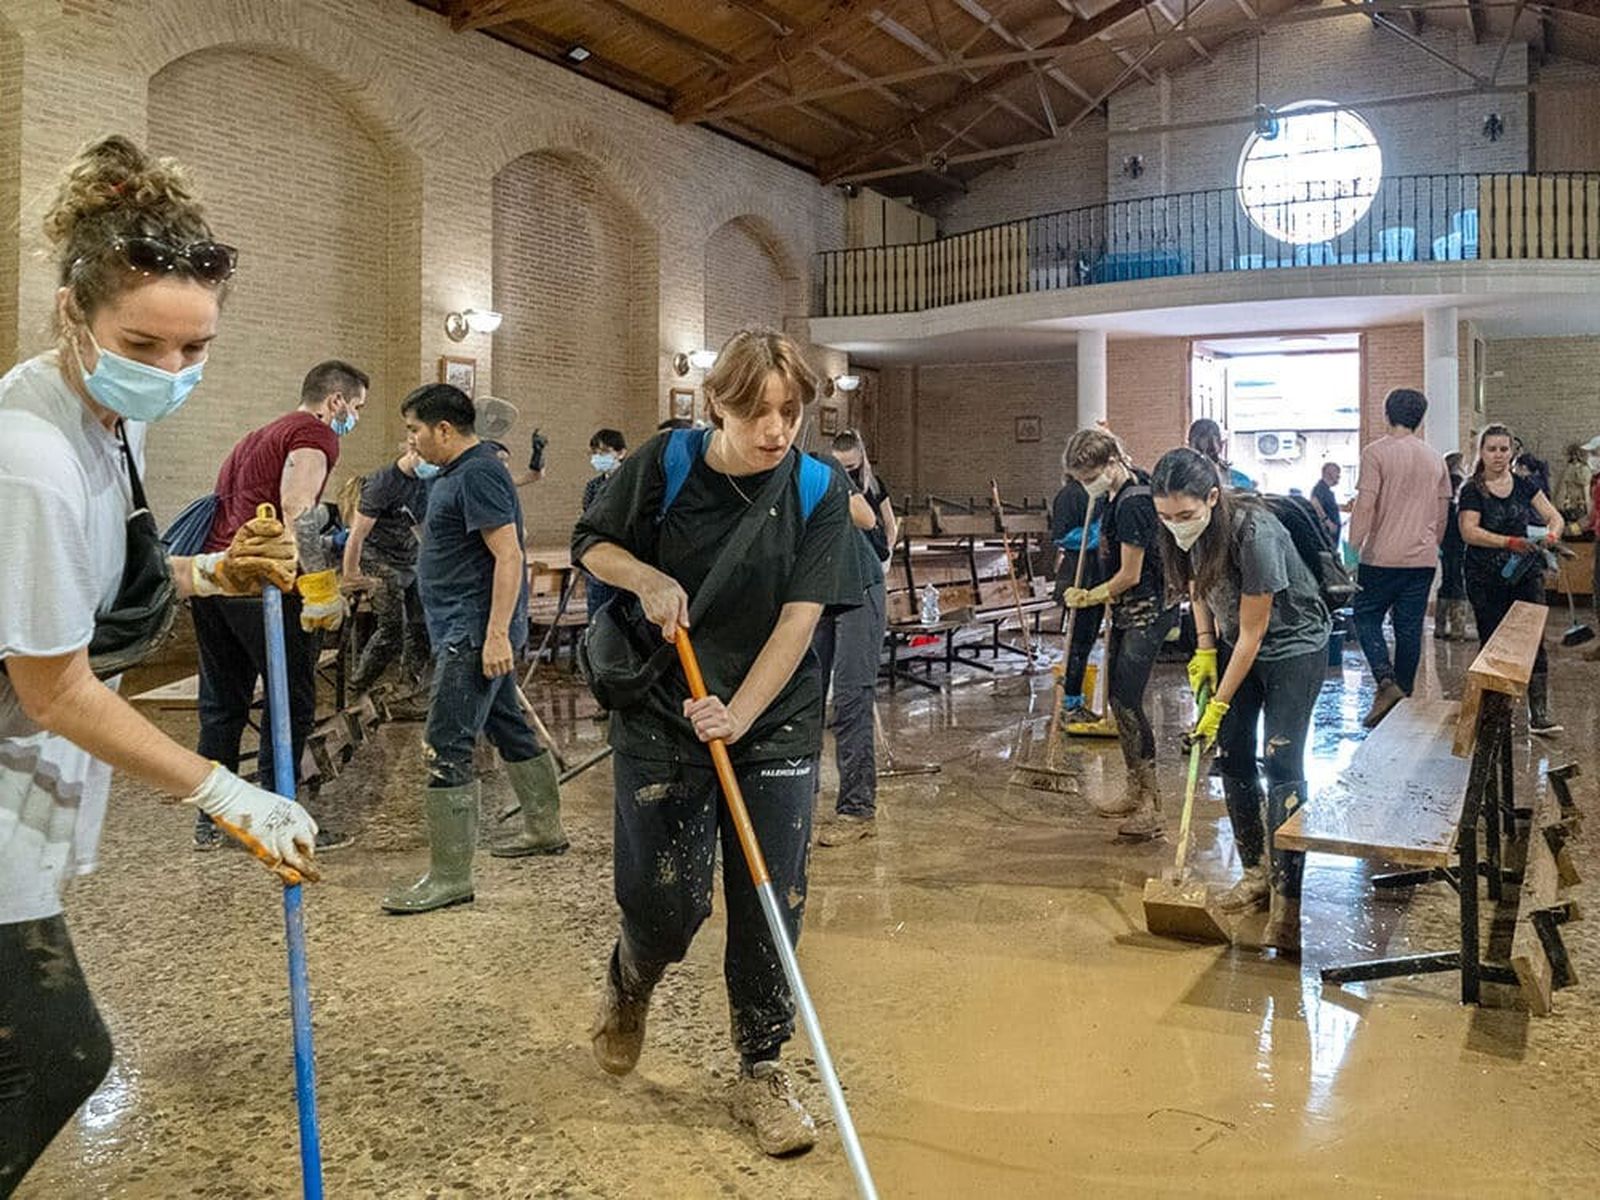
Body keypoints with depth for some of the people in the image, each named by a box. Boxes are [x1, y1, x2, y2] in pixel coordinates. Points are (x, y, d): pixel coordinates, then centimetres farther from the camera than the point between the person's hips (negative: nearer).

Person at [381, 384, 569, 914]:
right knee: (510, 728, 20)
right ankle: (545, 829, 34)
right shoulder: (456, 471, 17)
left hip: (475, 635, -11)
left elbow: (508, 556, -23)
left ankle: (449, 877, -4)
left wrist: (497, 634, -27)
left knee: (445, 750, -10)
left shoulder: (477, 474, -15)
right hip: (473, 634, 11)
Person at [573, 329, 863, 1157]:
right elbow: (590, 544, 5)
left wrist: (738, 715, -24)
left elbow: (800, 618, -13)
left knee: (769, 907, 2)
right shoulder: (665, 463, -8)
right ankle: (628, 983, 39)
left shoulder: (819, 491, -8)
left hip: (775, 726, 1)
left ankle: (761, 1073, 23)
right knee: (665, 901, 2)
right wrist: (646, 577, -16)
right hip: (660, 719, 0)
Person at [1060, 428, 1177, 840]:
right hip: (1127, 610, 10)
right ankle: (1136, 791, 23)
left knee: (1128, 700, -11)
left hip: (1147, 611, -10)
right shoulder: (1125, 488, 5)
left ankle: (1151, 806, -6)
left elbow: (1129, 575, -20)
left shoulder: (1132, 504, -23)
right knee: (1117, 695, 13)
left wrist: (1089, 597, -7)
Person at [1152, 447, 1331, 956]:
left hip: (1293, 646, -7)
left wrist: (1220, 706, -19)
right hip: (1235, 643, 7)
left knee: (1281, 763, -11)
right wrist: (1204, 646, -3)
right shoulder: (1185, 532, -14)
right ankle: (1255, 873, 20)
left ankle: (1286, 898, -7)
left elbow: (1252, 633, -26)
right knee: (1233, 756, 6)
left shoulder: (1254, 535, -34)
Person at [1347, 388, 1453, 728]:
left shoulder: (1376, 452, -8)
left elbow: (1364, 507, -13)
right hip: (1423, 558, 5)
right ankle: (1403, 693, 13)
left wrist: (1351, 551, -10)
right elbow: (1442, 512, 16)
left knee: (1367, 616, 7)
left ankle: (1386, 681, -13)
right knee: (1410, 626, 9)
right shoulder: (1435, 458, 11)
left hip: (1383, 556, -5)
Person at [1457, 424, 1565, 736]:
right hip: (1486, 581, -3)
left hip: (1527, 575, 3)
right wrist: (1510, 542, -27)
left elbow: (1554, 516, 10)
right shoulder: (1472, 490, -3)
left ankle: (1539, 715, -4)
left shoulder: (1525, 484, 9)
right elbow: (1469, 531, -15)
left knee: (1534, 642, -5)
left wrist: (1551, 535, -14)